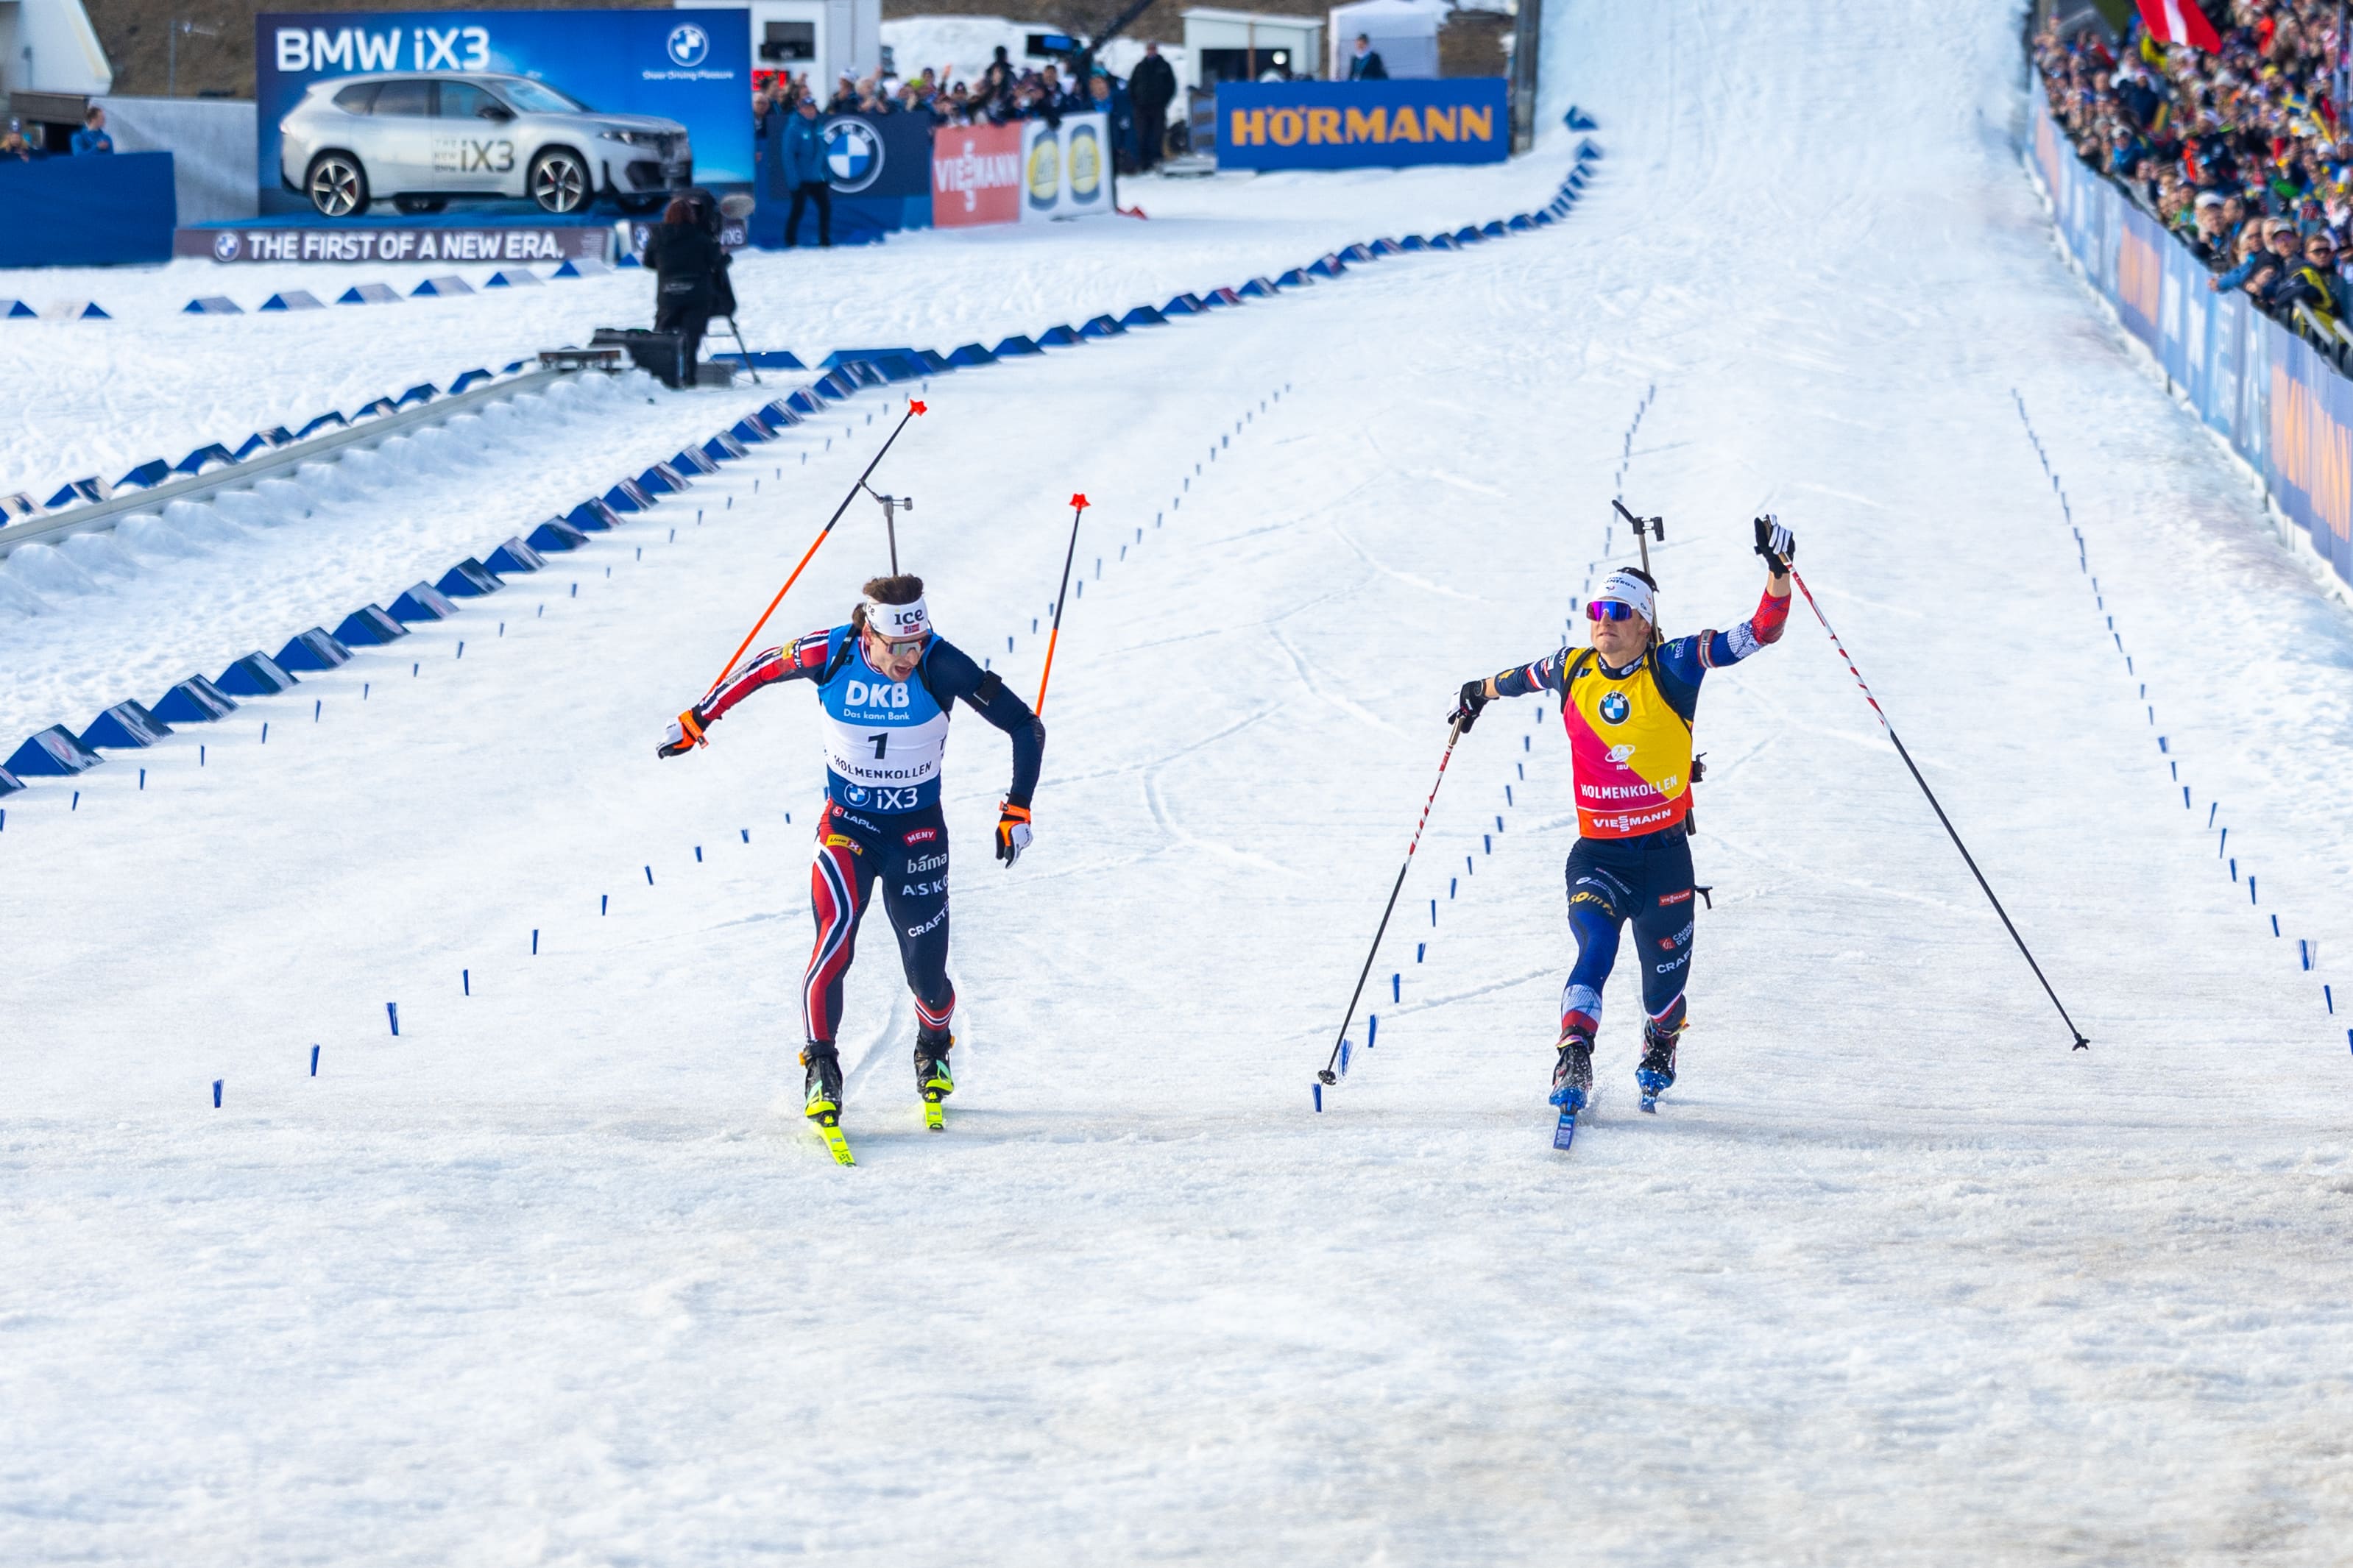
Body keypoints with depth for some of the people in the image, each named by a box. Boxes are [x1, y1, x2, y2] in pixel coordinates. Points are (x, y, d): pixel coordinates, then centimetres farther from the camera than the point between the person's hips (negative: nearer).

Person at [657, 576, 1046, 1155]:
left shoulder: (942, 666, -23)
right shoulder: (830, 655, -20)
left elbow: (1025, 726, -14)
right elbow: (762, 667, 1)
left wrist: (1017, 809, -16)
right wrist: (697, 719, 9)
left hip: (917, 830, 0)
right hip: (847, 824, 0)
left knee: (927, 973, 1)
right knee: (835, 939, -23)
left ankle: (934, 1050, 35)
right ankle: (821, 1072, -5)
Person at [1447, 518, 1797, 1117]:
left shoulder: (1672, 667, -8)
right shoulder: (1572, 671, 1)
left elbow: (1761, 632, -10)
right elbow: (1524, 677, 26)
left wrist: (1778, 572, -26)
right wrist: (1481, 692, 44)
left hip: (1664, 850, -1)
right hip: (1597, 852, 1)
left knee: (1664, 971, 11)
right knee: (1596, 947, -25)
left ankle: (1659, 1050, 42)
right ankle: (1573, 1058, -29)